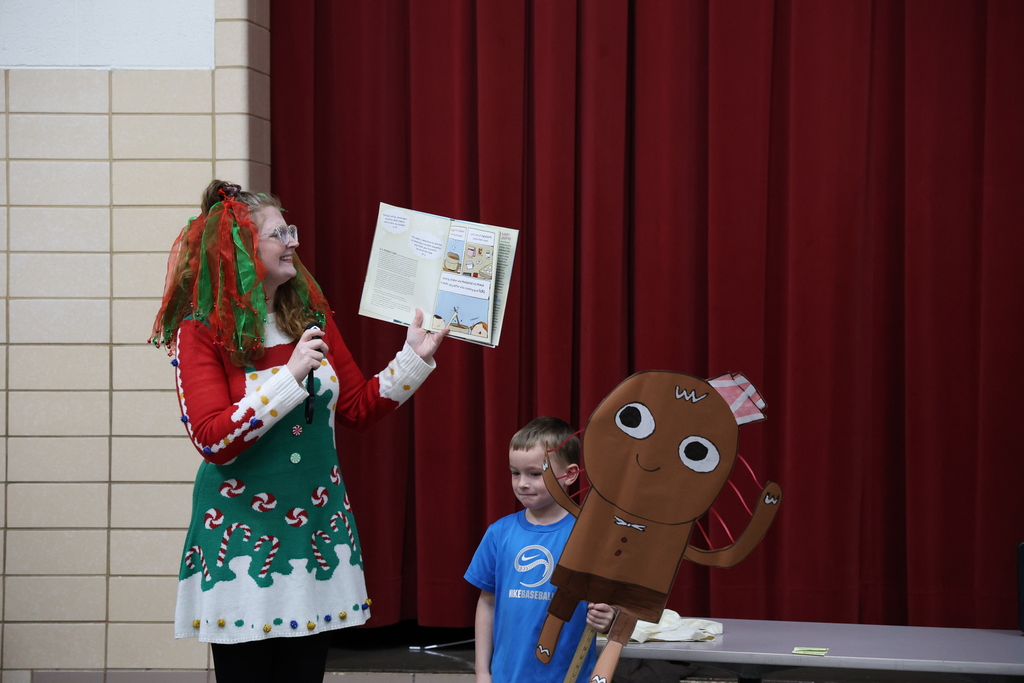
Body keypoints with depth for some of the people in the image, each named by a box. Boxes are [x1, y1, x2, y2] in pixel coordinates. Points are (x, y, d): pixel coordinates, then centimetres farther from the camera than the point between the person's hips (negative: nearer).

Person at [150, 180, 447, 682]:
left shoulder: (310, 317, 8)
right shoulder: (201, 333, -9)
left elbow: (357, 408, 13)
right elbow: (213, 441, -19)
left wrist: (414, 358, 2)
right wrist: (290, 375, -22)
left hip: (315, 528, 5)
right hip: (242, 536, -5)